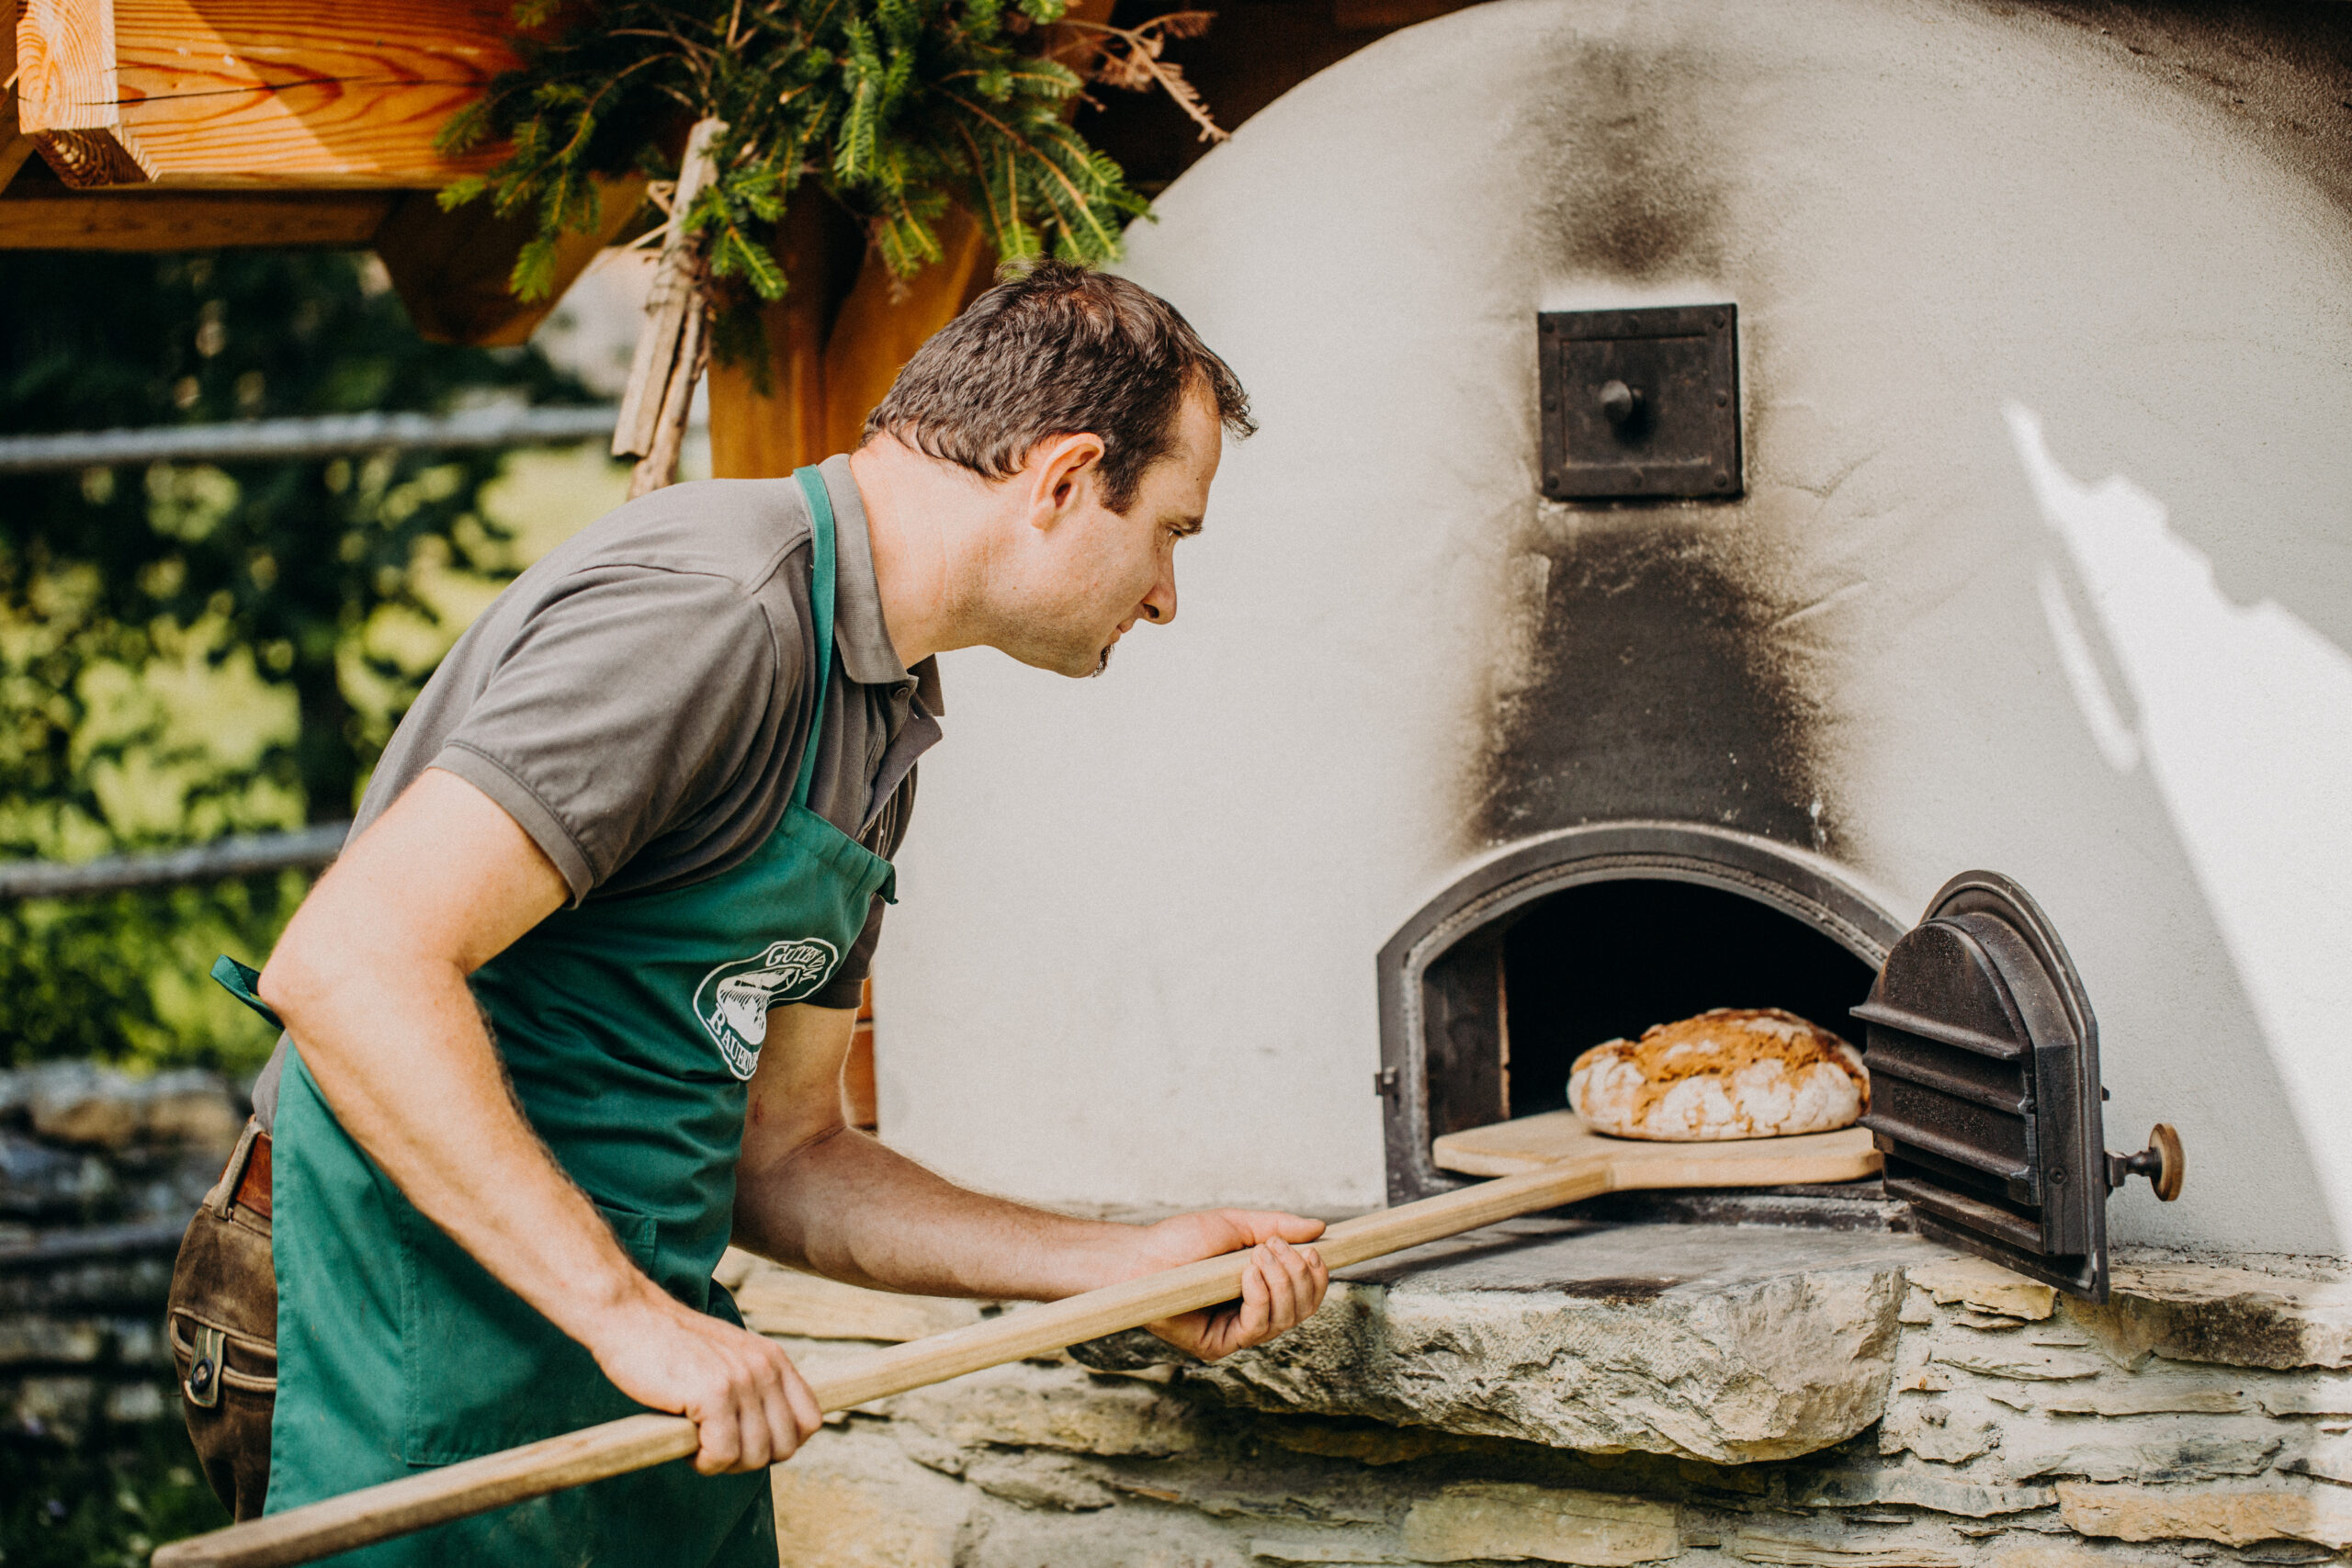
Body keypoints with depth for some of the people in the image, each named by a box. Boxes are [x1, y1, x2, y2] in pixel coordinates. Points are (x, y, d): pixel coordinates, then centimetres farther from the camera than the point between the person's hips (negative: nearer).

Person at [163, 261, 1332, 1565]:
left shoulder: (876, 720, 15)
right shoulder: (707, 612, -18)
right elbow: (347, 966, -27)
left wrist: (1128, 1266, 10)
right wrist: (632, 1313, -27)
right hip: (423, 1346, -9)